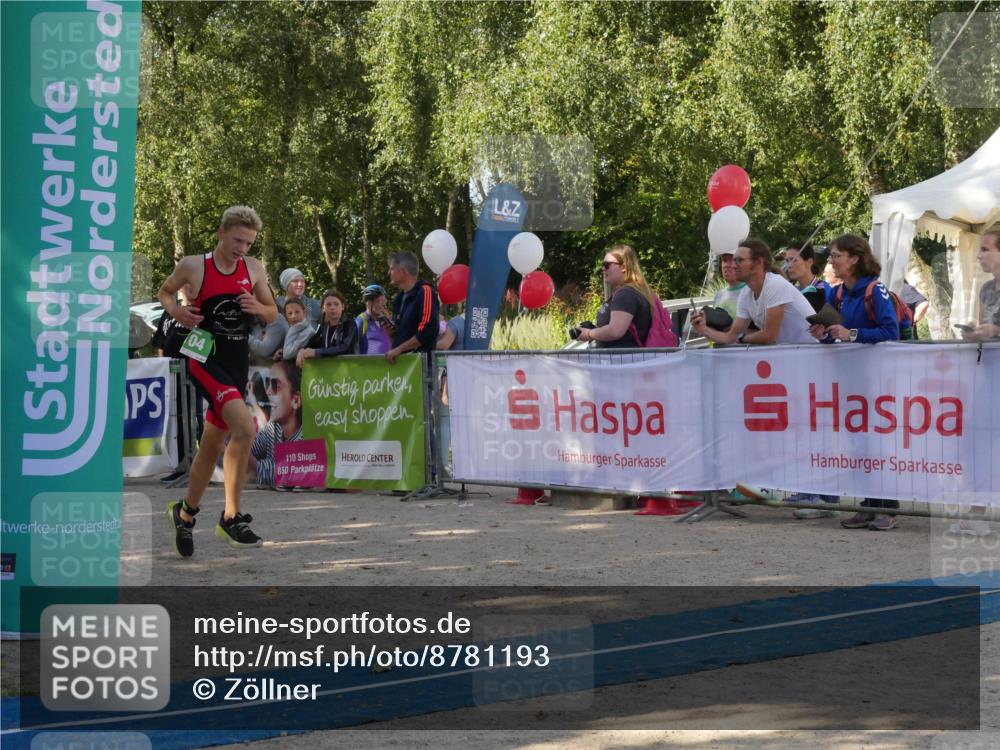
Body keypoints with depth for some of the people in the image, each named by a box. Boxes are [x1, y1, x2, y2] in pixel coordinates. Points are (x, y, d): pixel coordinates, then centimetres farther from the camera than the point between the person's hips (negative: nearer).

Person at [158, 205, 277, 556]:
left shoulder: (253, 268, 5)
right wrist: (175, 310, -8)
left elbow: (273, 314, 14)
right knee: (245, 427, -26)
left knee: (212, 444, 14)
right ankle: (232, 517, -19)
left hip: (238, 361, 5)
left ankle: (186, 512, 34)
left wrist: (258, 308, -8)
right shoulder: (193, 266, -5)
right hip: (205, 358, -5)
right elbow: (165, 291, 13)